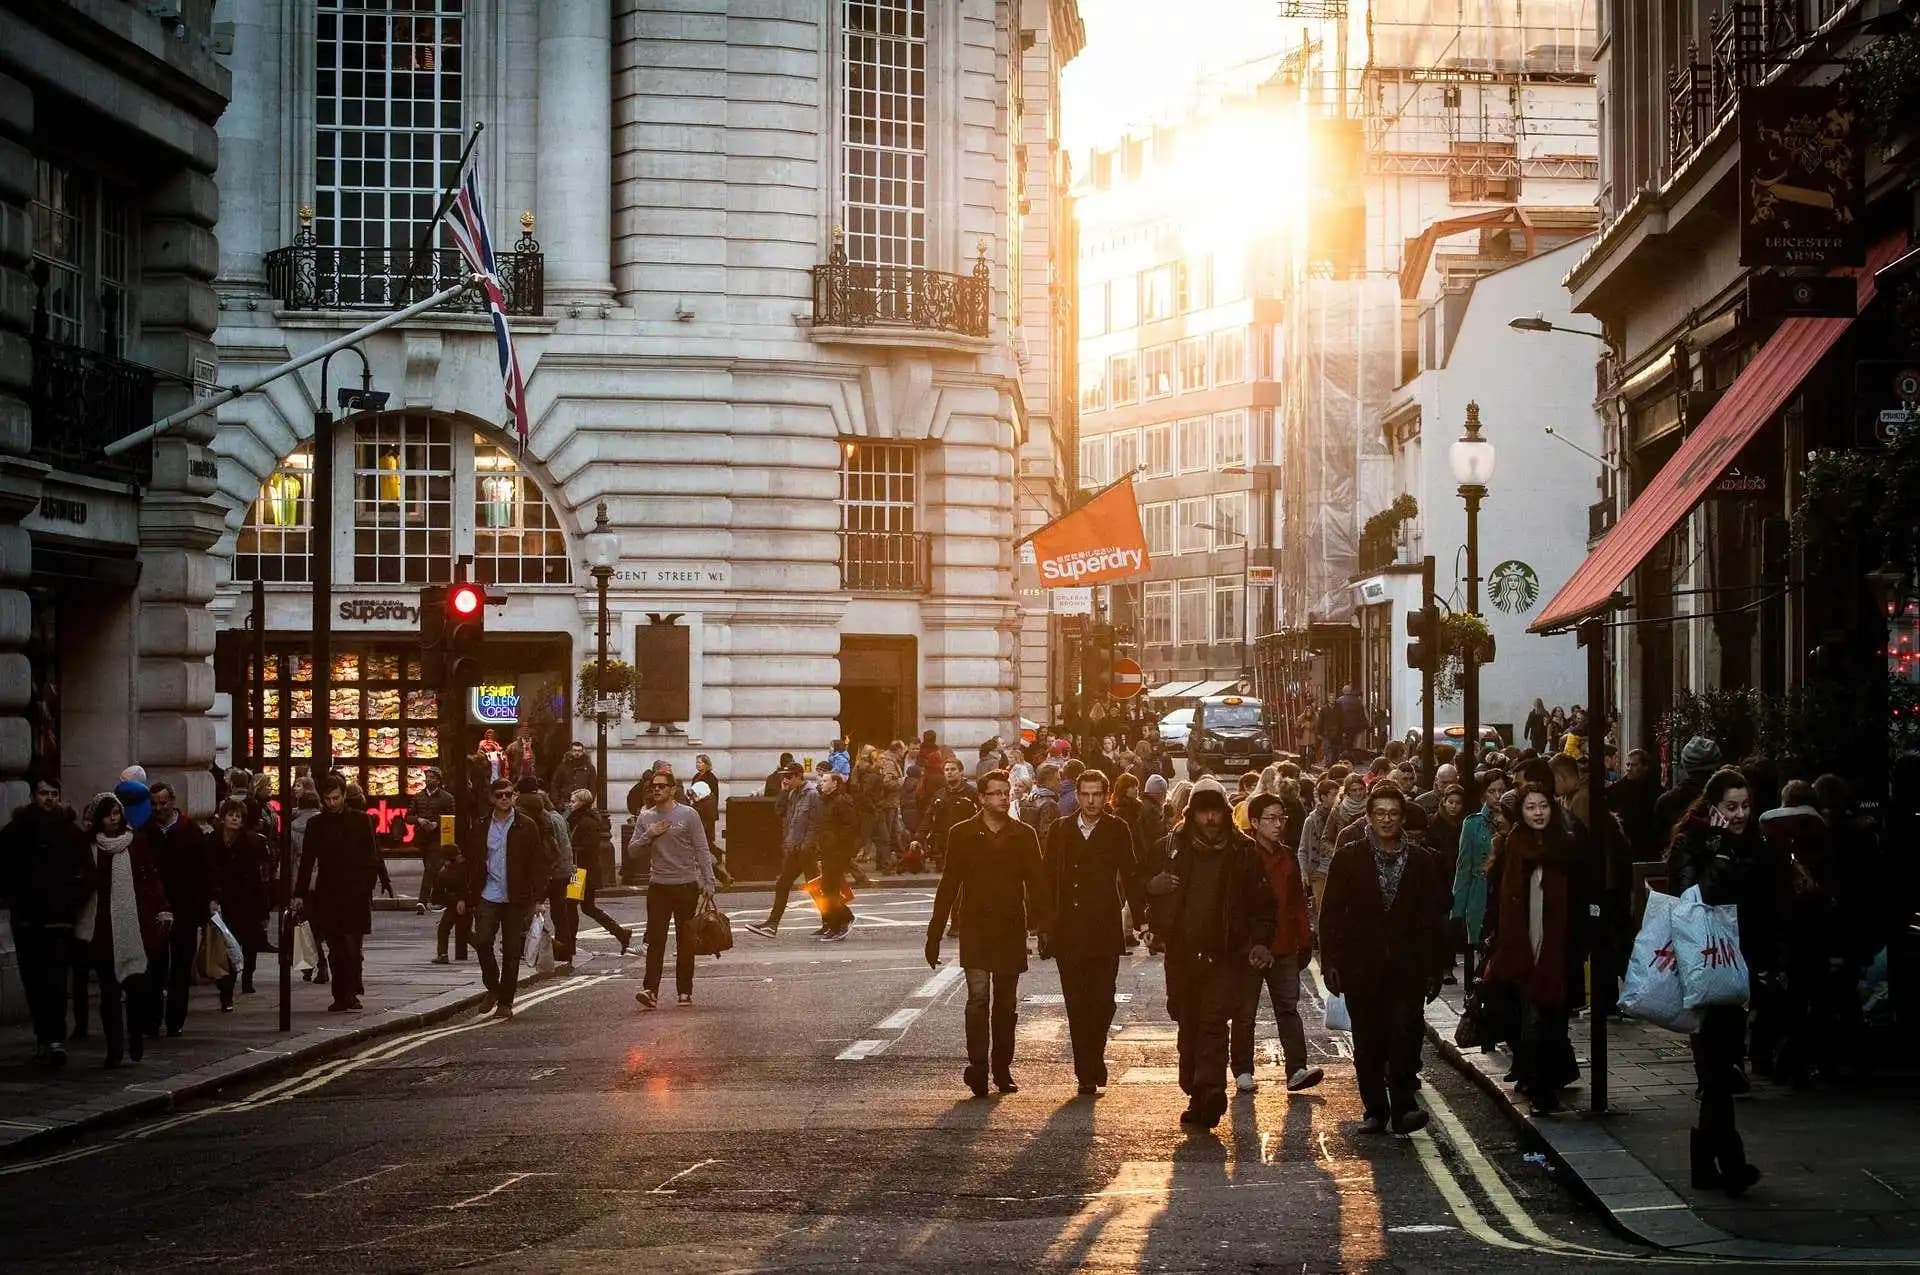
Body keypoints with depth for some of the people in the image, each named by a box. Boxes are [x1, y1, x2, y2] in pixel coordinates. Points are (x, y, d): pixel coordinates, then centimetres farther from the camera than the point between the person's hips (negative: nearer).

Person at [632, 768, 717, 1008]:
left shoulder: (688, 815, -2)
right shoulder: (646, 818, 8)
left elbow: (702, 850, -2)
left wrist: (708, 882, -8)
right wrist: (648, 835, -9)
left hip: (686, 885, -2)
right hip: (658, 886, 2)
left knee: (685, 942, 5)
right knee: (655, 939, -8)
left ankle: (685, 991, 12)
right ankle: (651, 990, -14)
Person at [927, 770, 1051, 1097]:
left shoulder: (1023, 835, 5)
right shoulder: (962, 834, 2)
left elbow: (1036, 884, 6)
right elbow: (948, 885, 3)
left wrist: (1044, 928, -3)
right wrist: (934, 935, 1)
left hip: (1012, 931, 2)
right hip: (976, 928, -2)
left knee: (1006, 1003, 8)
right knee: (978, 997, -15)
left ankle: (1002, 1069, 17)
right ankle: (977, 1066, -17)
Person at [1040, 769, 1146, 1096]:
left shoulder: (1117, 830, 4)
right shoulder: (1059, 830, 8)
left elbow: (1130, 876, 4)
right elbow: (1048, 878, 8)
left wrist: (1140, 919, -1)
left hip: (1105, 932, -2)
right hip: (1068, 932, 2)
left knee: (1101, 1002, -8)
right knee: (1076, 1005, 3)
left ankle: (1091, 1068, 5)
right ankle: (1088, 1072, 8)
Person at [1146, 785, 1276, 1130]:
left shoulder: (1243, 852, 2)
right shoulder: (1171, 847, 6)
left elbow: (1262, 902, 6)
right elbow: (1138, 882, 16)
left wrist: (1260, 941, -7)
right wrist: (1151, 885, -8)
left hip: (1225, 955, -3)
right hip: (1181, 953, 3)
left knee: (1214, 1023, -15)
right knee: (1188, 1025, 9)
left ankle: (1209, 1093, -24)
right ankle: (1198, 1095, 18)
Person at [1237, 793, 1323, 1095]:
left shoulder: (1288, 857, 10)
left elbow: (1298, 901, 15)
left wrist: (1304, 939, 12)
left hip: (1284, 948, 4)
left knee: (1288, 1008, -2)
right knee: (1245, 1013, 5)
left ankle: (1296, 1070, -6)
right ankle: (1243, 1072, 13)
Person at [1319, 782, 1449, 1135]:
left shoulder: (1422, 863, 7)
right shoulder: (1348, 858, 4)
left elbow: (1432, 921, 8)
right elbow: (1331, 915, 3)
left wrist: (1433, 970, 4)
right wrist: (1331, 962, -3)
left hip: (1406, 966, -1)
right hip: (1361, 966, 1)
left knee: (1405, 1032, -17)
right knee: (1368, 1042, 5)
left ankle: (1403, 1107, -14)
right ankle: (1375, 1110, 15)